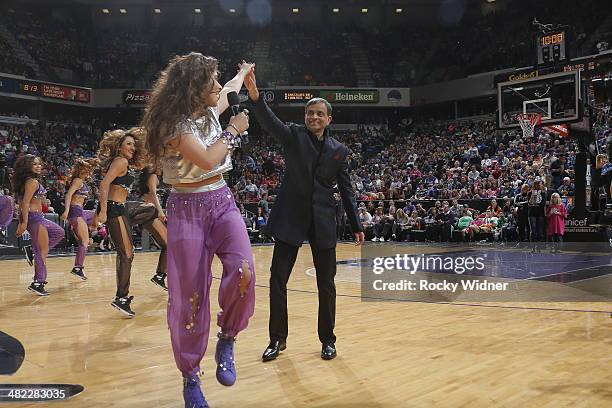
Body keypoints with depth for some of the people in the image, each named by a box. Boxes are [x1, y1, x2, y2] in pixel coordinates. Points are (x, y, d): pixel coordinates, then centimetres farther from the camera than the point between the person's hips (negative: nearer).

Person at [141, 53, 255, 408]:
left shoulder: (210, 110, 9)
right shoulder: (174, 123, -13)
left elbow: (231, 89, 32)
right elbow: (208, 159, -23)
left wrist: (244, 72, 51)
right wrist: (232, 131, -7)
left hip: (222, 201, 6)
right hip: (188, 209, -5)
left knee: (243, 272, -22)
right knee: (190, 295, -3)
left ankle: (227, 340, 3)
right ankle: (190, 377, 16)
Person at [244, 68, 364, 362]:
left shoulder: (339, 150, 8)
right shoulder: (293, 135, 2)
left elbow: (346, 190, 10)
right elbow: (269, 122, -18)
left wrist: (357, 226, 7)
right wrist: (255, 95, -37)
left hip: (323, 222, 1)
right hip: (290, 217, -1)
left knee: (326, 284, 5)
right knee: (277, 280, 1)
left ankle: (327, 340, 22)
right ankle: (278, 339, 17)